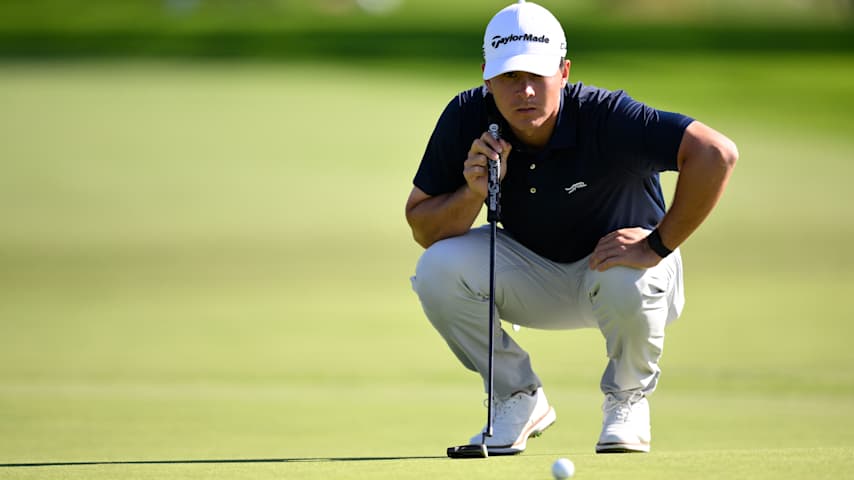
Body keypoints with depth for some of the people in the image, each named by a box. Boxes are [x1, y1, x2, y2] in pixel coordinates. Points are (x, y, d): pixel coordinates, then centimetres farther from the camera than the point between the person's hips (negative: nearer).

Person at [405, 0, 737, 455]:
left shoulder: (606, 117, -31)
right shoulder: (466, 119, -18)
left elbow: (717, 153, -40)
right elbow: (421, 226, -11)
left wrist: (658, 246, -34)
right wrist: (473, 193, -31)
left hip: (615, 261, -4)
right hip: (531, 276, 4)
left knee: (629, 281, -39)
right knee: (438, 270, -23)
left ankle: (627, 400, -4)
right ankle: (520, 400, 2)